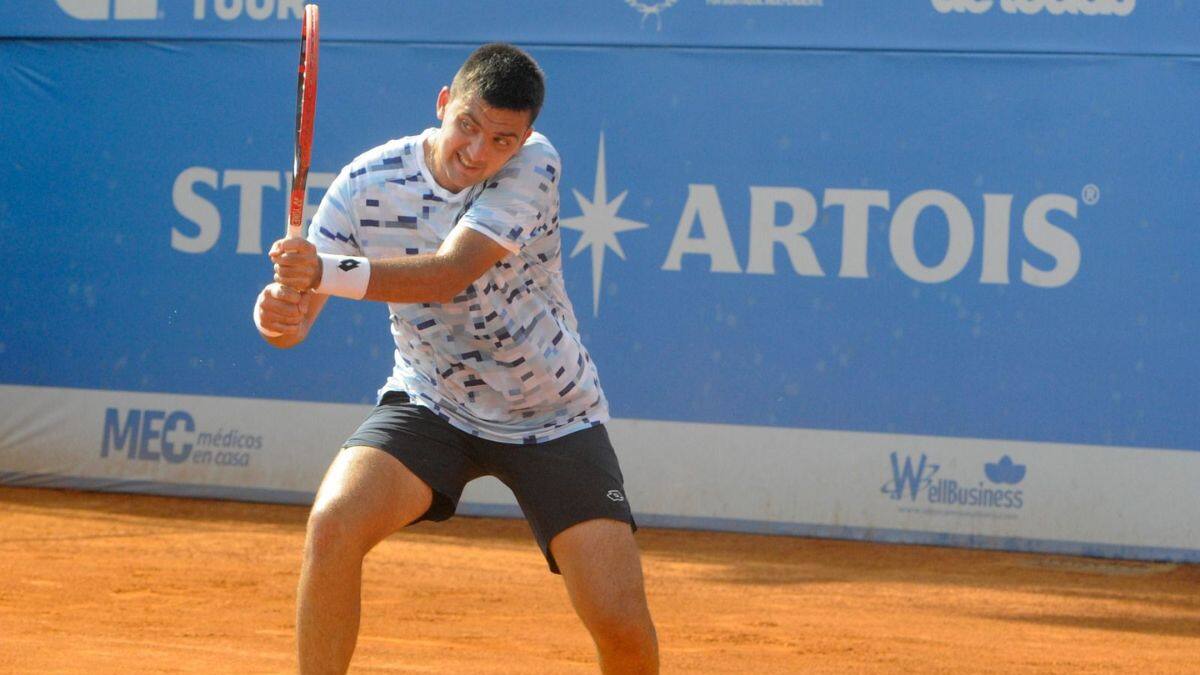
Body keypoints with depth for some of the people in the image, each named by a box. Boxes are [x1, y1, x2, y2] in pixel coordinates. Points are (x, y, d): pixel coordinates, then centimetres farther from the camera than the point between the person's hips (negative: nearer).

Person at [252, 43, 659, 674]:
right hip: (430, 403, 1)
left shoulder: (534, 165, -20)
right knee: (334, 522, -28)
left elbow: (449, 274, -34)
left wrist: (329, 274, -49)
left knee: (622, 624, -14)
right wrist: (281, 314, -41)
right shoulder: (366, 184, -15)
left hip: (554, 419, -1)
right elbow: (297, 315, -15)